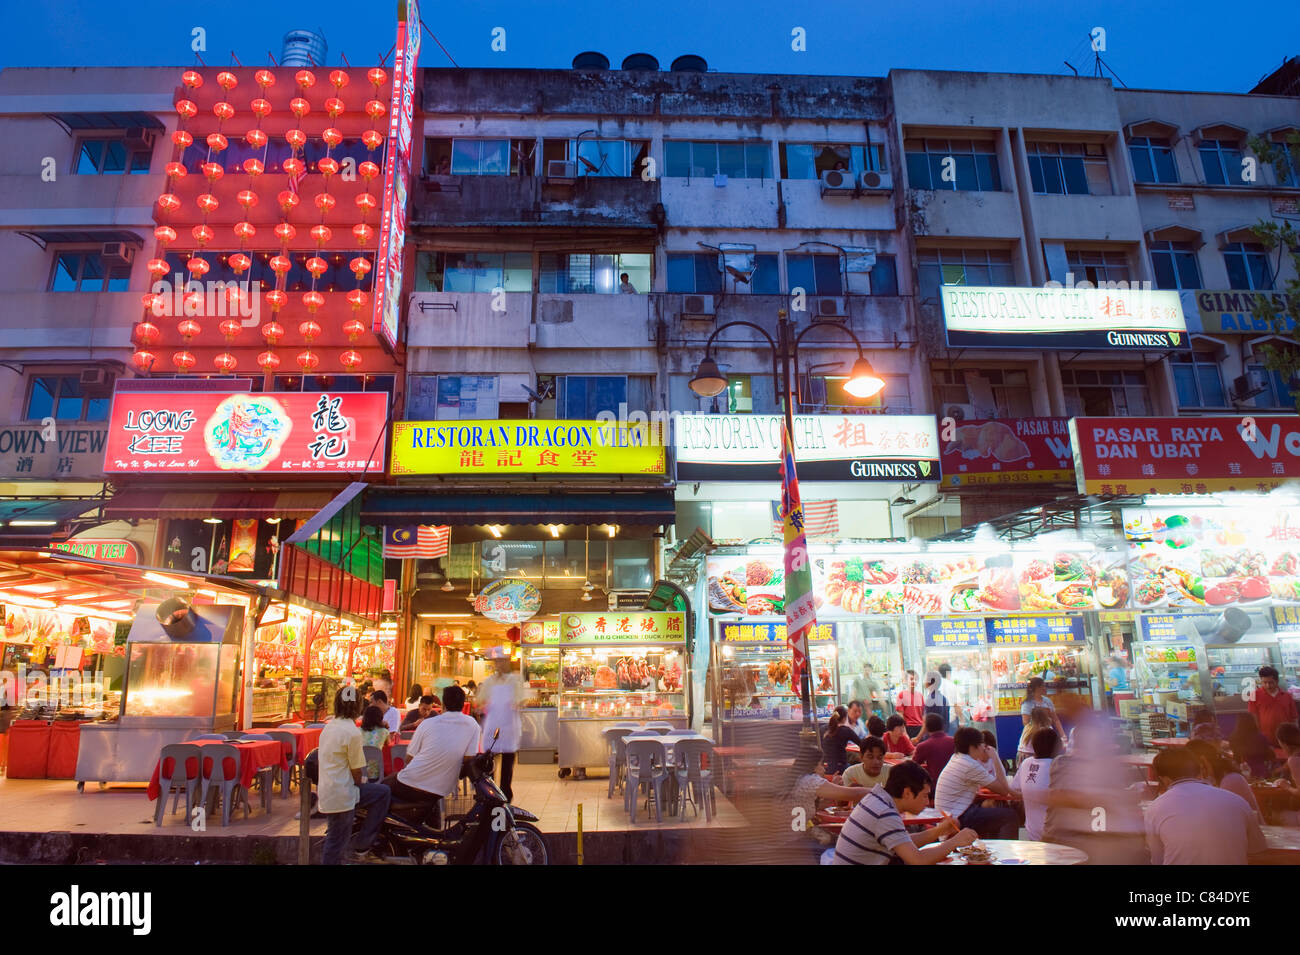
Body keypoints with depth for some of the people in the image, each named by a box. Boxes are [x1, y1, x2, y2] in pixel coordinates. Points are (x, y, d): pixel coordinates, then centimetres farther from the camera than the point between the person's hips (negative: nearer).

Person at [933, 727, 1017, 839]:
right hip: (959, 819, -10)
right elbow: (1003, 789, -11)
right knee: (1011, 816, -10)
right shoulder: (971, 766, -17)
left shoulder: (955, 758, 10)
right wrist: (994, 757, -7)